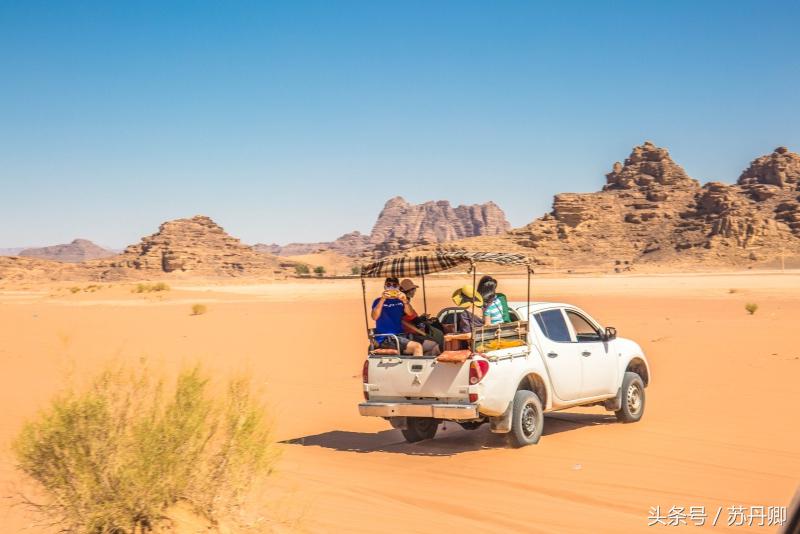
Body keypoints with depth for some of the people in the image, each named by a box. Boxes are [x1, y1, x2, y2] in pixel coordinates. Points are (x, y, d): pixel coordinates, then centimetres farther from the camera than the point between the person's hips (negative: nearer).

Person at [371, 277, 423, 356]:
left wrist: (405, 301, -21)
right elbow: (374, 317, -16)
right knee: (417, 347, -26)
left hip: (400, 336, 6)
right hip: (385, 338, -6)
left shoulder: (400, 301, 16)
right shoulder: (379, 301, 3)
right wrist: (382, 299, -25)